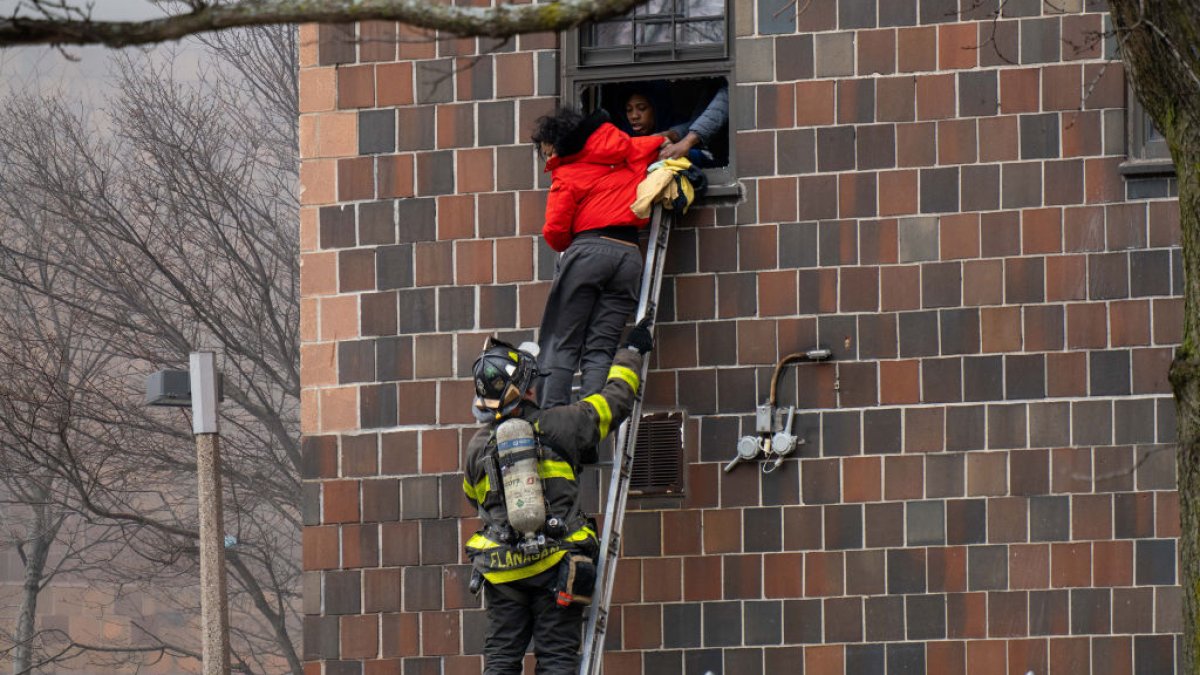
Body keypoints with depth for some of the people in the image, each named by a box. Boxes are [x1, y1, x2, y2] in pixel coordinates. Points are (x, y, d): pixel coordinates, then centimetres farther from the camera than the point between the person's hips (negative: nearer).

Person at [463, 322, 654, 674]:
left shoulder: (478, 446, 3)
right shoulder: (558, 425, -6)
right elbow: (614, 400, 5)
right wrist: (632, 352, 22)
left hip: (502, 571, 2)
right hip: (556, 565, -2)